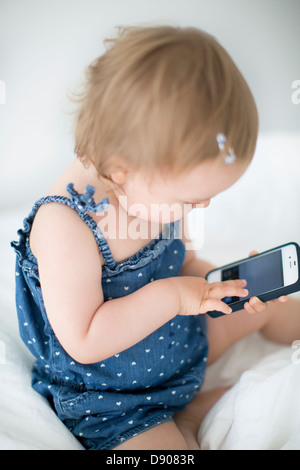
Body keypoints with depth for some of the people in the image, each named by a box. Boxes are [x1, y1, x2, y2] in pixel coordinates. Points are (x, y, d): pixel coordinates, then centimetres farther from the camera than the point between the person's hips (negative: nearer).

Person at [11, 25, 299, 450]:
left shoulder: (161, 184, -13)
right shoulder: (64, 225, -35)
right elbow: (84, 343, -31)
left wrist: (213, 279, -14)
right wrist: (170, 296, -34)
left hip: (179, 337, 7)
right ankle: (183, 418, 6)